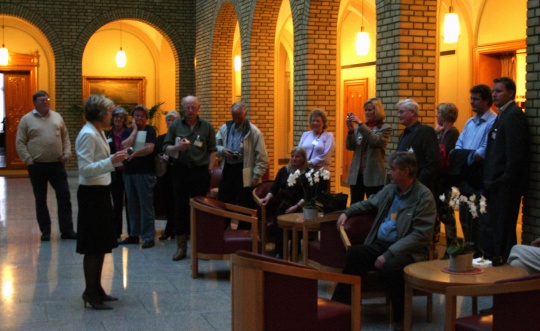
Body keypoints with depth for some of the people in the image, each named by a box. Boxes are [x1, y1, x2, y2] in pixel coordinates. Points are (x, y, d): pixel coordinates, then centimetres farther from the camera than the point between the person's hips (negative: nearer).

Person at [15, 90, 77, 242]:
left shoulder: (57, 117, 10)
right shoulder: (27, 119, -1)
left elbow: (65, 137, 14)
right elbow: (20, 143, -2)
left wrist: (66, 153, 1)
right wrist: (28, 160, -10)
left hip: (57, 165, 2)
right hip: (37, 166, -2)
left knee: (64, 197, 1)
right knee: (40, 200, 6)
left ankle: (67, 230, 9)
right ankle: (45, 231, 17)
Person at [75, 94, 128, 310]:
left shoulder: (98, 133, 12)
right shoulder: (87, 135, -18)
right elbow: (85, 169, -25)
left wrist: (115, 161, 10)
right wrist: (111, 161, -29)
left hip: (101, 191, 10)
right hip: (91, 193, -10)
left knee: (102, 244, 16)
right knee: (93, 247, -2)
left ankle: (96, 289, 26)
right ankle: (91, 294, 7)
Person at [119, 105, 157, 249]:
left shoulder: (150, 130, 1)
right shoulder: (127, 131, 11)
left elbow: (149, 148, -12)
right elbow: (125, 146, -7)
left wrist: (134, 153, -6)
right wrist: (135, 130, -3)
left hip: (145, 172, -4)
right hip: (129, 172, 5)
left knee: (146, 205, -6)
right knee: (132, 205, 10)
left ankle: (148, 237, -3)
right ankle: (134, 234, 18)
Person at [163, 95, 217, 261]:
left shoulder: (206, 127, 5)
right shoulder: (175, 126, 7)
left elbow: (212, 150, 4)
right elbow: (166, 148, 6)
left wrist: (210, 168, -6)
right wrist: (177, 147, -14)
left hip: (201, 171, -1)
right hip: (181, 170, 1)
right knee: (181, 208, 3)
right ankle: (181, 246, 9)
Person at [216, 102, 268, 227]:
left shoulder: (254, 132, -8)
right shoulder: (225, 128, 7)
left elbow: (262, 158, -8)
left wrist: (256, 176, -13)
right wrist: (222, 150, -9)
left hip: (245, 175, -5)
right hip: (227, 172, 5)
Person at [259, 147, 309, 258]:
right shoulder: (284, 170, 21)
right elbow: (274, 188, 16)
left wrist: (297, 206, -16)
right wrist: (267, 198, -3)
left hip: (298, 207, -3)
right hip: (281, 205, 3)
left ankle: (279, 253, -24)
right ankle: (279, 252, -26)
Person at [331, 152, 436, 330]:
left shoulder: (424, 197, -9)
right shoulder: (389, 190, 12)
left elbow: (420, 235, -17)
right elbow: (368, 203, 32)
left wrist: (388, 254, -23)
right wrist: (347, 213, 13)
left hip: (407, 251, -6)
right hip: (380, 244, 6)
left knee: (390, 267, -36)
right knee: (354, 253, -22)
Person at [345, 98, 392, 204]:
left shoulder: (385, 128, 1)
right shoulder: (358, 127, 11)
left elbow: (376, 141, -17)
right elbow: (350, 147, 4)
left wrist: (360, 124, -19)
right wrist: (351, 130, -12)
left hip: (373, 175, -4)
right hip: (356, 174, 4)